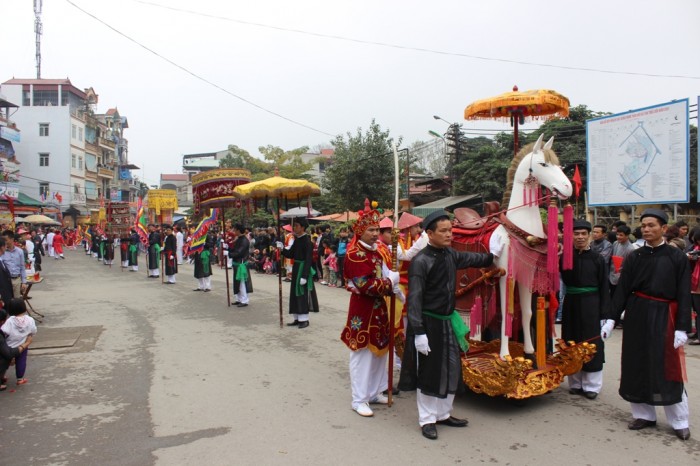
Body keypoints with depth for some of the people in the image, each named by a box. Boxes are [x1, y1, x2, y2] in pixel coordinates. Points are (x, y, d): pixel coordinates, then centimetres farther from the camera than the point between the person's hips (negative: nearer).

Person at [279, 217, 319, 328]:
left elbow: (308, 259, -19)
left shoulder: (307, 241, -16)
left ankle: (304, 319, 9)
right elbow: (291, 255, 13)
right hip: (296, 269, 8)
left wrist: (304, 276, -23)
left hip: (303, 269, -8)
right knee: (295, 294, 12)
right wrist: (282, 249, -5)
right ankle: (297, 318, 21)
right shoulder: (296, 239, 8)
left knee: (303, 294, -2)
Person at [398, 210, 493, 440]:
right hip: (428, 324, -8)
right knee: (428, 373, 4)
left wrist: (490, 256, 28)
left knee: (451, 369, 16)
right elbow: (414, 299, -21)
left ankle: (443, 414, 33)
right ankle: (427, 420, 21)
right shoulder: (421, 261, -19)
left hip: (448, 321, 8)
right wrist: (418, 332, -24)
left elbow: (470, 259, 26)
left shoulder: (450, 255, 3)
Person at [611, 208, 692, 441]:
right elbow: (622, 289, 2)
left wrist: (682, 328, -8)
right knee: (638, 366, 8)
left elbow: (684, 294, -3)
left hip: (663, 316, -3)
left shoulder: (677, 257, -3)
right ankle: (644, 414, 23)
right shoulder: (634, 257, 3)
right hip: (637, 316, 3)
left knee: (668, 369, 3)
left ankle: (680, 422, 18)